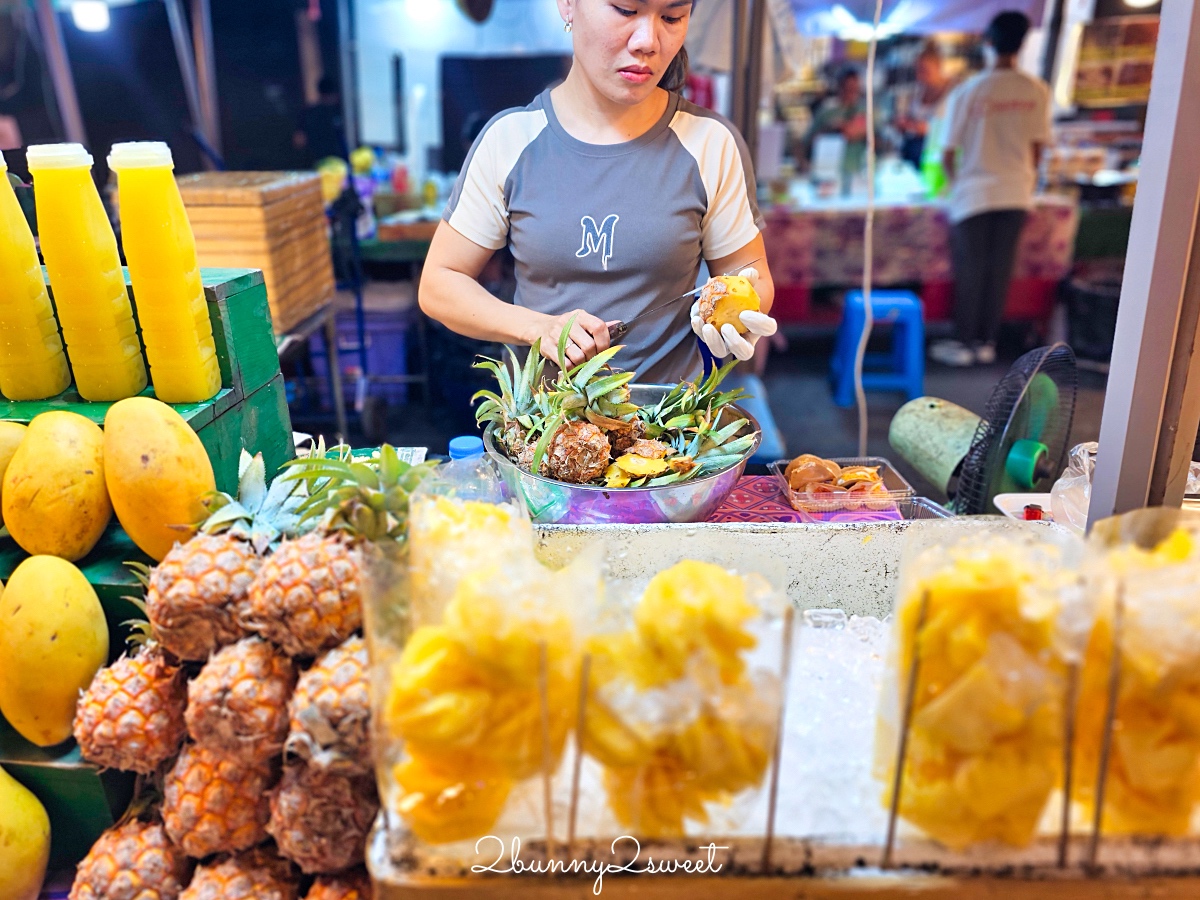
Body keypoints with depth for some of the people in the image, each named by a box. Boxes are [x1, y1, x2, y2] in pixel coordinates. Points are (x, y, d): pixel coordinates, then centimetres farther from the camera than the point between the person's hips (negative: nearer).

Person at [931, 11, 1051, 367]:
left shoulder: (967, 92, -10)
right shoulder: (1037, 91, -2)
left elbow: (949, 153, -6)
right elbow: (1037, 149, 3)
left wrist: (955, 183, 14)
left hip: (974, 194, -3)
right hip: (1016, 194, 3)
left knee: (969, 272, 6)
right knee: (1000, 271, 9)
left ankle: (965, 344, 12)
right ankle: (987, 343, 17)